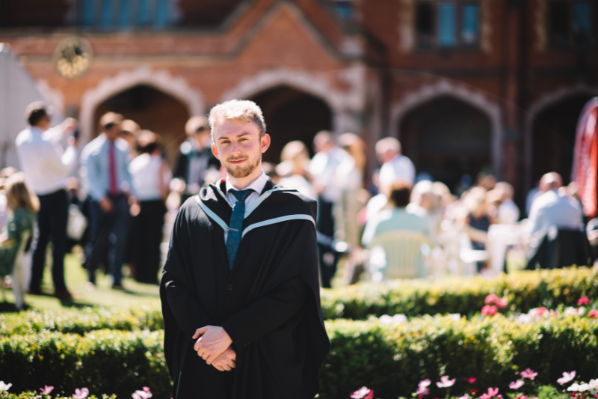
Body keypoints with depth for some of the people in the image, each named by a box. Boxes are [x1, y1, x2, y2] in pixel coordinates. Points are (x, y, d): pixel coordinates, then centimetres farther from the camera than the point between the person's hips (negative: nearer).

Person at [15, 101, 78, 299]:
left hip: (37, 194, 8)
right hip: (55, 194, -7)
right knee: (58, 240, -1)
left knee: (41, 238, 16)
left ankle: (34, 284, 16)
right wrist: (72, 147, 2)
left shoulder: (22, 139, -1)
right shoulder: (46, 143, -24)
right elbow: (65, 167, -13)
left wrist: (62, 131, 26)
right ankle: (59, 286, 0)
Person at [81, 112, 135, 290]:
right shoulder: (92, 150, -6)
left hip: (120, 197, 3)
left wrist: (130, 192, 4)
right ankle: (91, 276, 22)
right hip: (101, 199, -2)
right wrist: (102, 198, -16)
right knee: (98, 238, 4)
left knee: (119, 238, -7)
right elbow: (90, 176, -8)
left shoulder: (123, 147, 5)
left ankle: (116, 279, -2)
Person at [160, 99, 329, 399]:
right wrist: (206, 336, -13)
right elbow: (174, 284, 2)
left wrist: (230, 333, -15)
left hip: (272, 368, -2)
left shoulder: (294, 212, -2)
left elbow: (293, 291, -10)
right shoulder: (192, 213, 8)